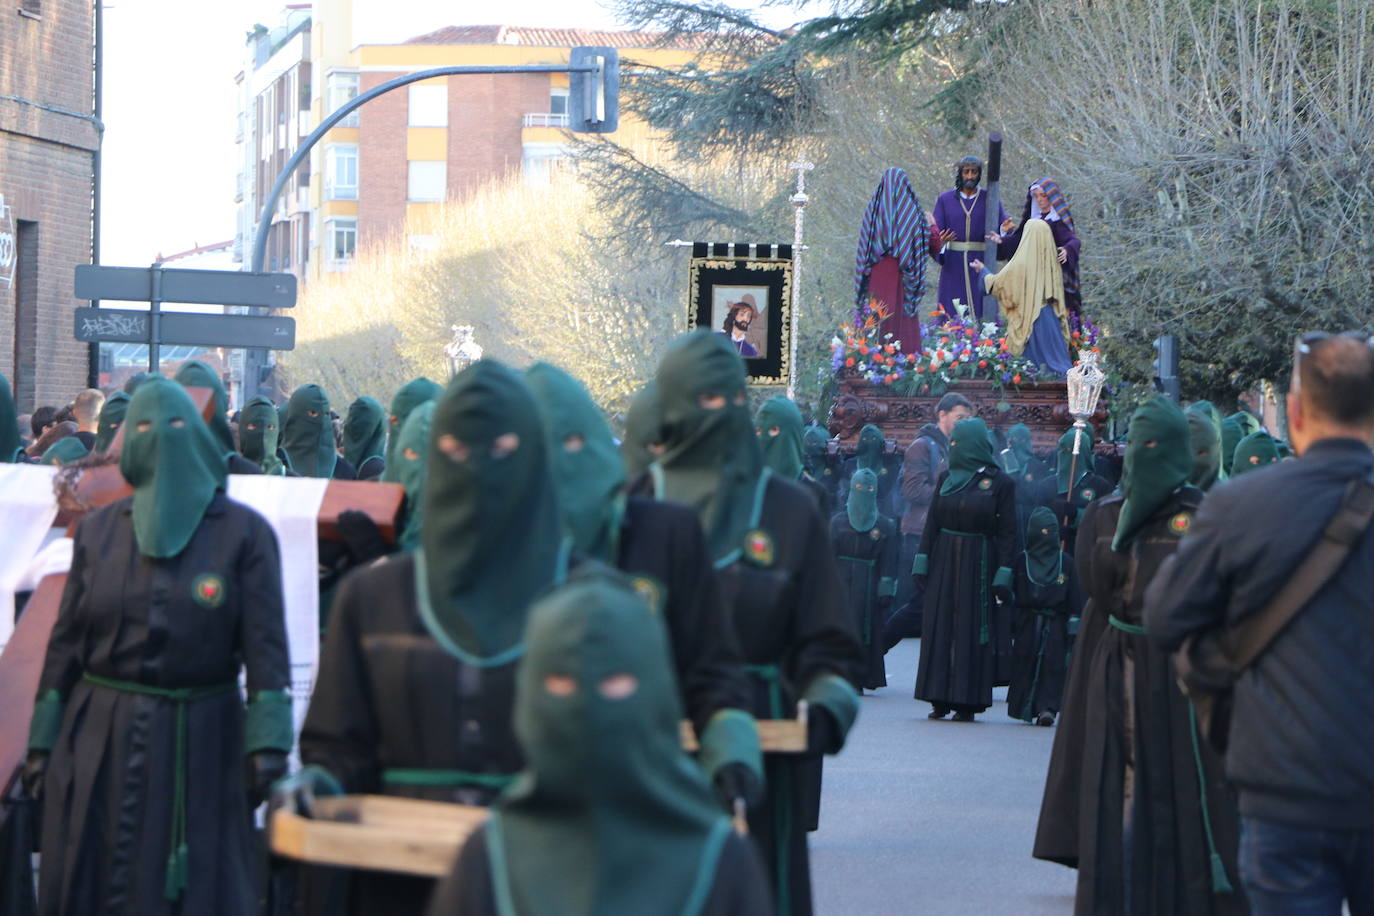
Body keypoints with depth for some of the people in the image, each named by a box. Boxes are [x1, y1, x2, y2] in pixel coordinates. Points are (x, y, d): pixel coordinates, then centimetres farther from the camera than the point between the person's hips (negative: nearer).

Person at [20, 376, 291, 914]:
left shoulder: (244, 533, 1)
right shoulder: (97, 532, 9)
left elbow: (265, 645, -6)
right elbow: (66, 640, 9)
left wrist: (268, 744, -16)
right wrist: (42, 742, 4)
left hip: (200, 745, -2)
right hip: (101, 743, 3)